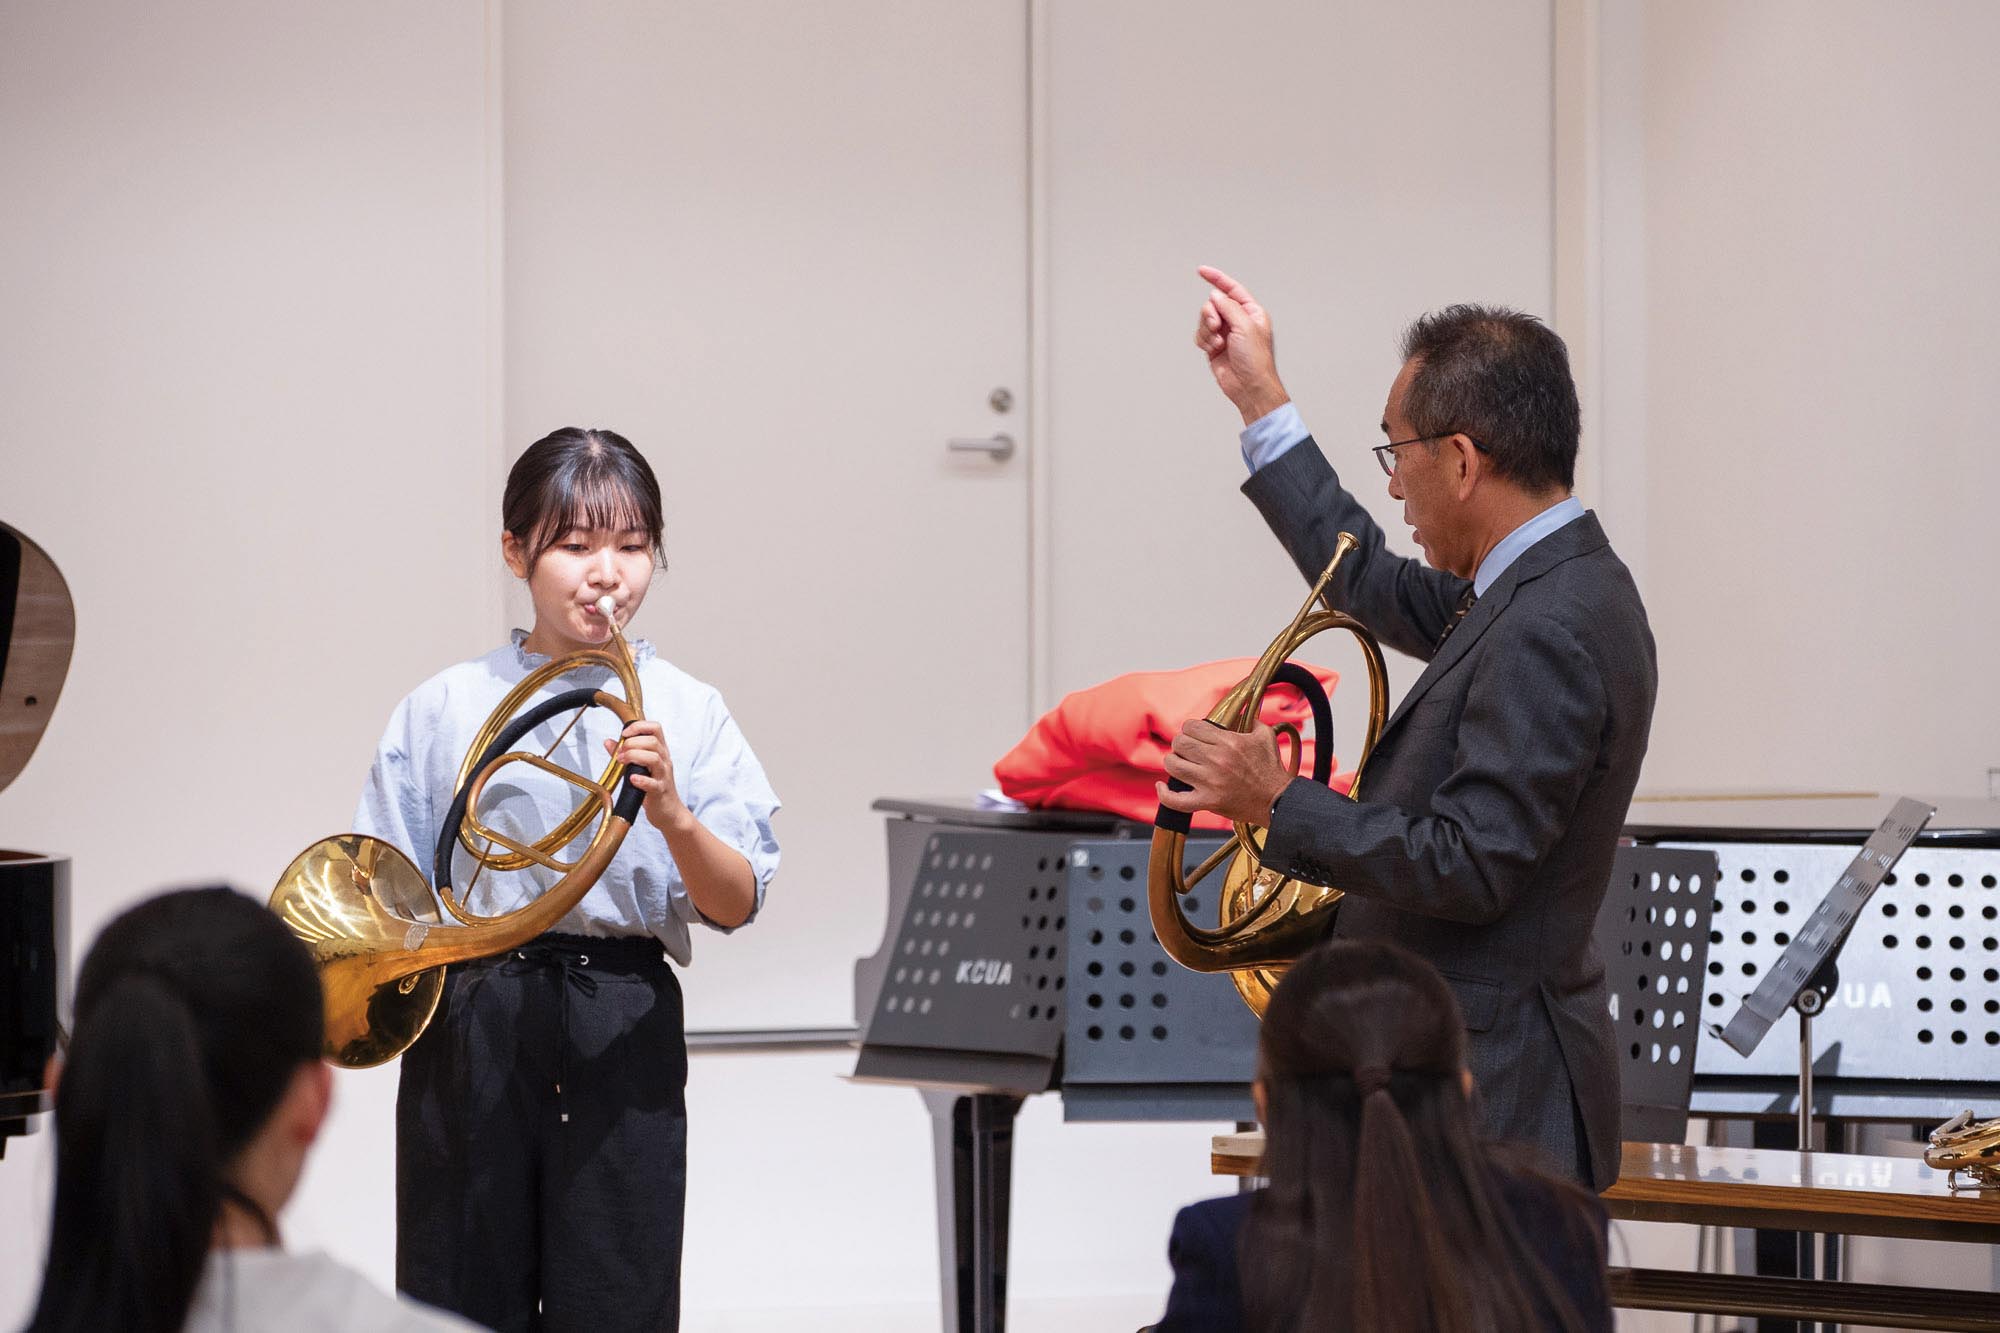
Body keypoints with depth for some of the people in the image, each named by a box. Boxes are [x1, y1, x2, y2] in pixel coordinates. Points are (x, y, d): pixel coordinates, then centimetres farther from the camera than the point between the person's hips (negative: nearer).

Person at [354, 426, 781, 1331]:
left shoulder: (687, 712, 5)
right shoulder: (444, 708, 6)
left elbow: (734, 905, -3)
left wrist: (672, 816, -21)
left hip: (623, 1035, 0)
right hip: (472, 1026, 0)